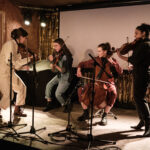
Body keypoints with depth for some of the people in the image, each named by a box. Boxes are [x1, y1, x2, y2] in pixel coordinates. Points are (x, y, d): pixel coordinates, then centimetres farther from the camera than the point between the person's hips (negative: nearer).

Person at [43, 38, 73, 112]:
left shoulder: (65, 56, -22)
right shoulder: (57, 55, 2)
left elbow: (63, 71, -23)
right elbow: (53, 69, 4)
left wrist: (55, 64, -14)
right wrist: (52, 61, -14)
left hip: (65, 78, -8)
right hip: (59, 75, 8)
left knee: (58, 94, -10)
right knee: (48, 85, -4)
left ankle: (65, 106, 16)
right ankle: (49, 104, 9)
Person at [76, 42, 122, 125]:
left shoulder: (112, 60, 3)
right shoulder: (96, 60, 7)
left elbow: (120, 72, -8)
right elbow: (82, 63, 13)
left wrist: (113, 62, -15)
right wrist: (79, 69, -7)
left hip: (108, 84, -2)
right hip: (96, 83, 3)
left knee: (112, 93, -37)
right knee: (81, 90, -20)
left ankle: (104, 116, -22)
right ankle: (86, 113, -2)